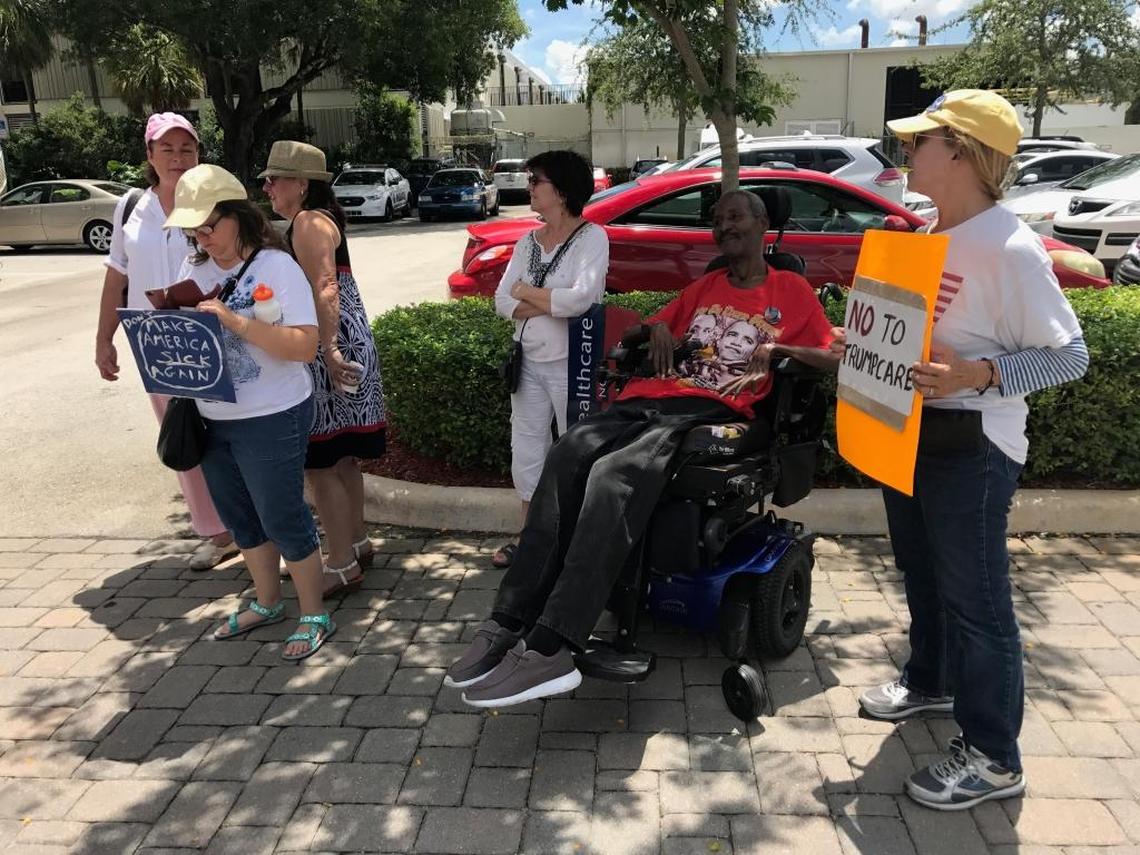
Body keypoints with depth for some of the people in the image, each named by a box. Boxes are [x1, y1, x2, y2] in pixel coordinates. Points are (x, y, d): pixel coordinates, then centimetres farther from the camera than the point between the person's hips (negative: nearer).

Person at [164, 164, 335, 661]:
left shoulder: (277, 266, -14)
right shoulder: (194, 270, 5)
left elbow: (305, 346, -23)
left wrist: (235, 321, -30)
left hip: (271, 420, -7)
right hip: (211, 420, 7)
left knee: (282, 520, 2)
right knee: (240, 519, 19)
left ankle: (314, 616, 20)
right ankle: (267, 603, 38)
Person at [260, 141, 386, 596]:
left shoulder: (309, 222, -14)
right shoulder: (312, 220, 19)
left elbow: (324, 291, -25)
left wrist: (329, 351, -29)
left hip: (329, 351, -11)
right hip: (337, 346, 11)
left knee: (322, 462, -4)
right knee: (341, 458, 18)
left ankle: (343, 566, 5)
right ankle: (357, 544, 30)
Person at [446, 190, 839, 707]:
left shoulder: (792, 291, 17)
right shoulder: (703, 287, 31)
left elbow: (835, 359, 13)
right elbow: (650, 331, 38)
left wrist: (780, 347, -5)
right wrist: (658, 328, 14)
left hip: (713, 411, -5)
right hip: (650, 398, 5)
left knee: (614, 475, -35)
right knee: (566, 460, -28)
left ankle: (547, 649, -42)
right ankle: (509, 626, -33)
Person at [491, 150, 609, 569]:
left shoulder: (592, 237, -10)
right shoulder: (527, 242, 8)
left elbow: (580, 299, -25)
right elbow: (503, 302, 0)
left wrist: (527, 292, -10)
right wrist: (553, 304, -16)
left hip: (571, 365, -6)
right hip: (529, 363, 7)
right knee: (526, 451, 14)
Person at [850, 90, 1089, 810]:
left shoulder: (1011, 248, -19)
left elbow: (1069, 355, -19)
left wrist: (978, 376, -32)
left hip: (971, 448, -9)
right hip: (910, 435, 9)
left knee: (975, 597, 1)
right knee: (921, 574, 23)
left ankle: (994, 757, 16)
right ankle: (931, 679, 45)